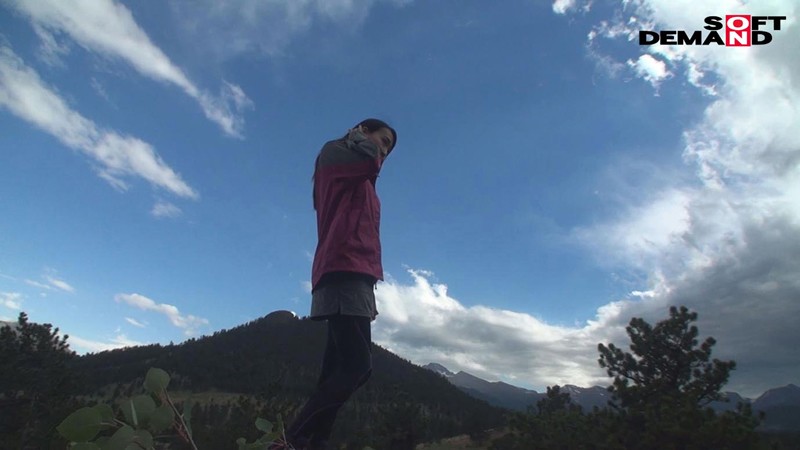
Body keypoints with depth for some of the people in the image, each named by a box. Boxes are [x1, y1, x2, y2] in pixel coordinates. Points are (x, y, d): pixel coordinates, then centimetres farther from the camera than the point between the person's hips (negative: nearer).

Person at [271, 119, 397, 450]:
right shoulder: (335, 154, 8)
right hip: (344, 273, -9)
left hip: (355, 279, 9)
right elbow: (368, 159, -15)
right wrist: (357, 137, 9)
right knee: (357, 366, -17)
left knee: (337, 371, 1)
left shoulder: (363, 186, 31)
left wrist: (369, 294, 16)